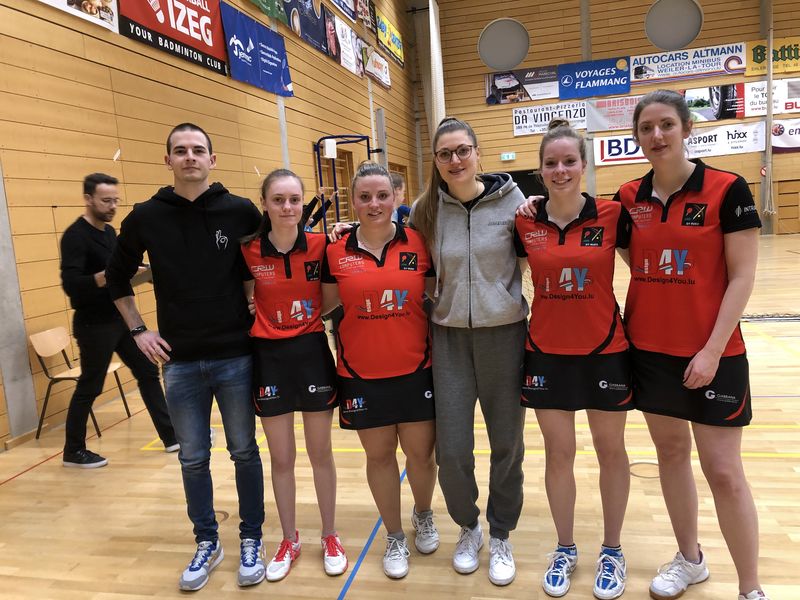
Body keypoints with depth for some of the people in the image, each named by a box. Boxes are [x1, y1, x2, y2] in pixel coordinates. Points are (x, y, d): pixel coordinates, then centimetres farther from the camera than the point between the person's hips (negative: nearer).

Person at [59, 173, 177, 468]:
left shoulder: (110, 231, 10)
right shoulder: (75, 236, -16)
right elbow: (71, 285, -25)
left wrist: (135, 271, 0)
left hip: (121, 318, 8)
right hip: (94, 325, -8)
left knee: (148, 373, 10)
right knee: (89, 387, 3)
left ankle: (171, 436, 19)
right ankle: (73, 451, 22)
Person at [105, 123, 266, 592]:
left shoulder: (241, 211, -5)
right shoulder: (146, 217, 0)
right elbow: (117, 278, 13)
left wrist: (258, 310, 0)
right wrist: (138, 330, 6)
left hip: (235, 357, -1)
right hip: (179, 362, 2)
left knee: (244, 452, 10)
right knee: (193, 459, 12)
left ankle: (251, 540, 28)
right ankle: (207, 543, 32)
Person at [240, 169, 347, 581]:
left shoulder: (320, 244, -8)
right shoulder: (248, 251, -8)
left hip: (312, 351, 0)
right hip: (269, 357, 0)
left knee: (321, 453, 13)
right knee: (281, 458, 13)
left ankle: (330, 537, 32)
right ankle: (289, 540, 33)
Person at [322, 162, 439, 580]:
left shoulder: (419, 244, -4)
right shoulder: (337, 252, -3)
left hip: (415, 370, 0)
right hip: (361, 375, 0)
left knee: (421, 453, 10)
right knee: (379, 454, 13)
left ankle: (423, 515, 43)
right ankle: (394, 537, 35)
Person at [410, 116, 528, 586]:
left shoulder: (510, 198, -4)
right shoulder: (427, 209, 0)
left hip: (504, 333, -1)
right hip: (450, 337, 1)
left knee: (507, 445, 10)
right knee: (451, 450, 3)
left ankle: (501, 537, 34)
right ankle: (468, 528, 33)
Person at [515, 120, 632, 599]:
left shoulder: (613, 215, -9)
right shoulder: (525, 223, -3)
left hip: (605, 351, -1)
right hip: (547, 354, 1)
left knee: (611, 450, 13)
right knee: (558, 453, 11)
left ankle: (612, 552, 34)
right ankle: (565, 549, 32)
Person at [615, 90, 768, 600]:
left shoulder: (727, 189, -9)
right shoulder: (630, 197, 2)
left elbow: (742, 277, -11)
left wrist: (712, 350, -15)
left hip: (711, 353, -4)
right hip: (649, 350, 4)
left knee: (723, 472, 1)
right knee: (671, 453, 15)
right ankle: (690, 559, 35)